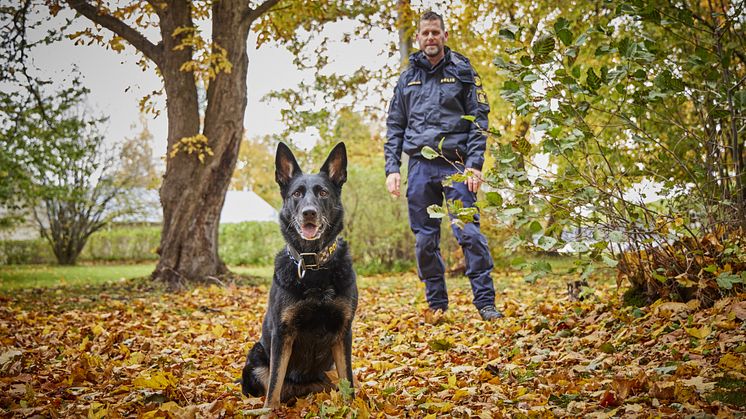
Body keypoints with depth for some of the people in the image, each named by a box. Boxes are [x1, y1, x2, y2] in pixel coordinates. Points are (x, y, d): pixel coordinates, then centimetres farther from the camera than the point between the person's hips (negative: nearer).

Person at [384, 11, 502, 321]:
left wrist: (474, 164, -11)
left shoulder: (462, 72, 6)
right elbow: (394, 127, 15)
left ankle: (485, 302, -3)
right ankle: (436, 305, 14)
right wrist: (392, 169, 4)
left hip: (456, 164, -3)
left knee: (469, 232, -11)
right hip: (420, 167, 3)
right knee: (425, 240, 4)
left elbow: (479, 120, 0)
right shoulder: (407, 79, 15)